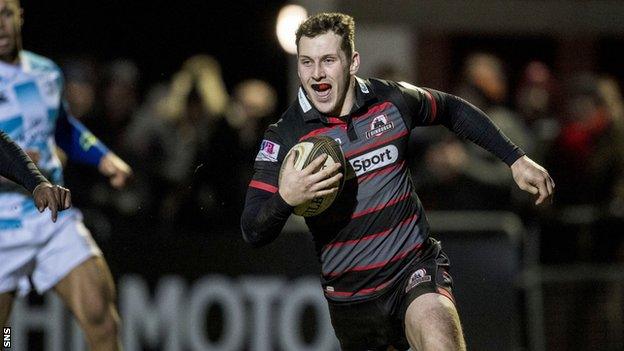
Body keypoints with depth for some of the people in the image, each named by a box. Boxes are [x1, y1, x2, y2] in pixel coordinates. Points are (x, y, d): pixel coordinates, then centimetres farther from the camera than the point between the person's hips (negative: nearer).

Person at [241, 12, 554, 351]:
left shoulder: (392, 100, -3)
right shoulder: (285, 136, -8)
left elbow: (454, 111, 19)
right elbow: (253, 232, -11)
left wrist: (516, 159, 16)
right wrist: (285, 198, -32)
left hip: (416, 267, -1)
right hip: (350, 295, 1)